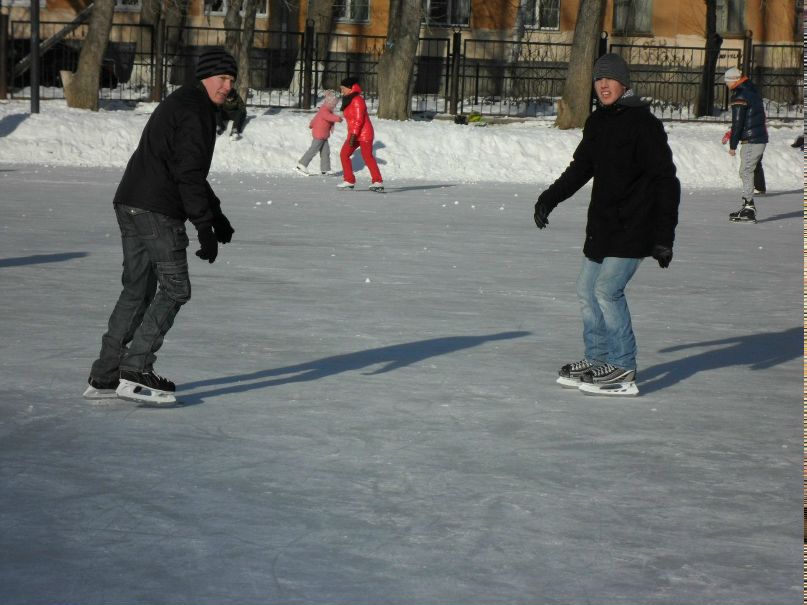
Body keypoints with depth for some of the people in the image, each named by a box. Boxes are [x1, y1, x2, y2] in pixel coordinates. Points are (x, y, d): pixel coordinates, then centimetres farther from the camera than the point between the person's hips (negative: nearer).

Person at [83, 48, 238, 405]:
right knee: (175, 289, -6)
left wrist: (215, 214, 28)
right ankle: (135, 370, -11)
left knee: (137, 290, 13)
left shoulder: (184, 104, 23)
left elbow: (189, 170, 30)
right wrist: (204, 227, -18)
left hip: (132, 207, 10)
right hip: (156, 211, -10)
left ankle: (104, 377, 13)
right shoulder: (194, 110, -11)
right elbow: (189, 174, -18)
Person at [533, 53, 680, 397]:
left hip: (633, 227, -8)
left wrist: (664, 236, -18)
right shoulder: (597, 123, 11)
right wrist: (550, 198, 14)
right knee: (587, 289, 10)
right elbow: (580, 168, 24)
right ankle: (598, 359, 23)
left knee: (607, 290, -15)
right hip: (602, 226, 8)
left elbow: (666, 181, -13)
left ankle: (623, 369, -7)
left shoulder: (643, 123, -13)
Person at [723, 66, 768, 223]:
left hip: (751, 141, -10)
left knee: (746, 172, -8)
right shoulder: (751, 90, 16)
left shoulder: (739, 96, -14)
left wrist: (733, 145, -10)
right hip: (761, 138, 10)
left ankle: (749, 209, -11)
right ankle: (748, 207, 19)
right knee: (747, 172, 15)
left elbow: (738, 123, -15)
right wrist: (732, 135, 23)